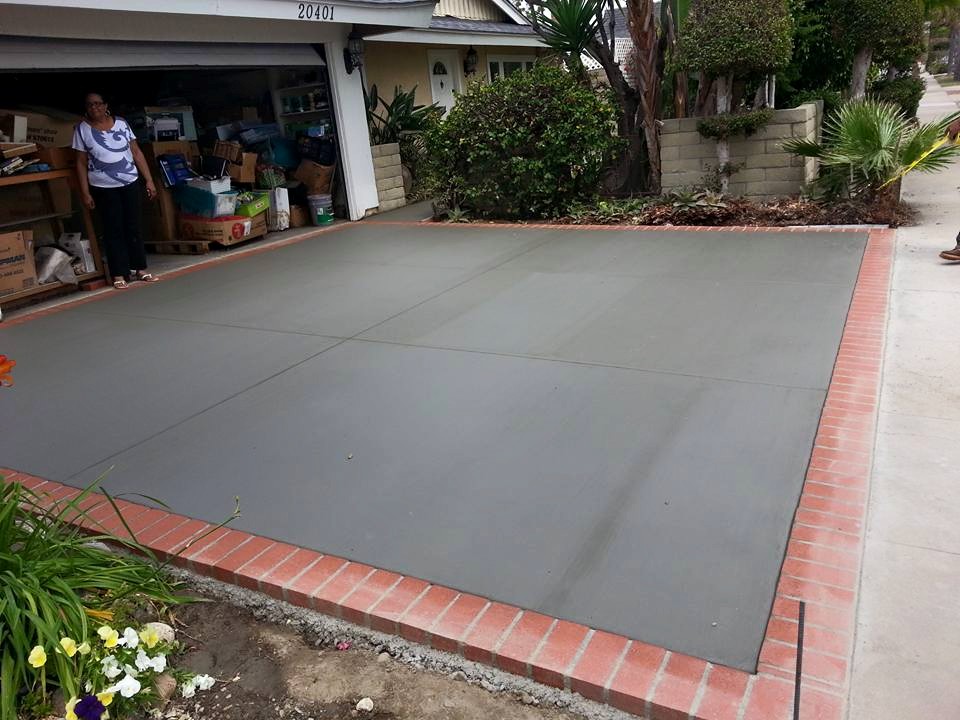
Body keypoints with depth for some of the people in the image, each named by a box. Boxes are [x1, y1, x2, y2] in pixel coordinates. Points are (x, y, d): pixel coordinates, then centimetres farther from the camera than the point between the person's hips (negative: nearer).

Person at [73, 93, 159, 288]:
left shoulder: (121, 123, 1)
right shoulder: (82, 129, -2)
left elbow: (136, 152, 3)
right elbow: (81, 163, -1)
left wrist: (149, 180, -1)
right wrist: (85, 192, -5)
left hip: (130, 183, 2)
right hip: (103, 188, -1)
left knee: (134, 227, 6)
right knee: (113, 230, 2)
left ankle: (140, 269, 14)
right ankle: (119, 275, 6)